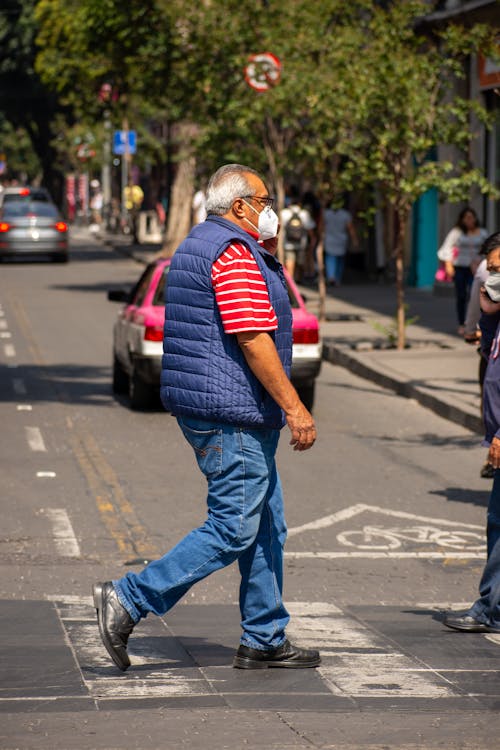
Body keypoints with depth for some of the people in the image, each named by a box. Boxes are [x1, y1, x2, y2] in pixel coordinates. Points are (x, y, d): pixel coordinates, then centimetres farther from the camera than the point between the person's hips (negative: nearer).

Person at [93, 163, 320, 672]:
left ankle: (264, 640, 17)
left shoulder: (196, 246, 18)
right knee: (232, 531, -9)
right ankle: (128, 600, -9)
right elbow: (253, 339, -21)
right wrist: (294, 407, -19)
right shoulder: (233, 253, -15)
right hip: (232, 414, -11)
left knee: (266, 527, 13)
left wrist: (268, 254, 18)